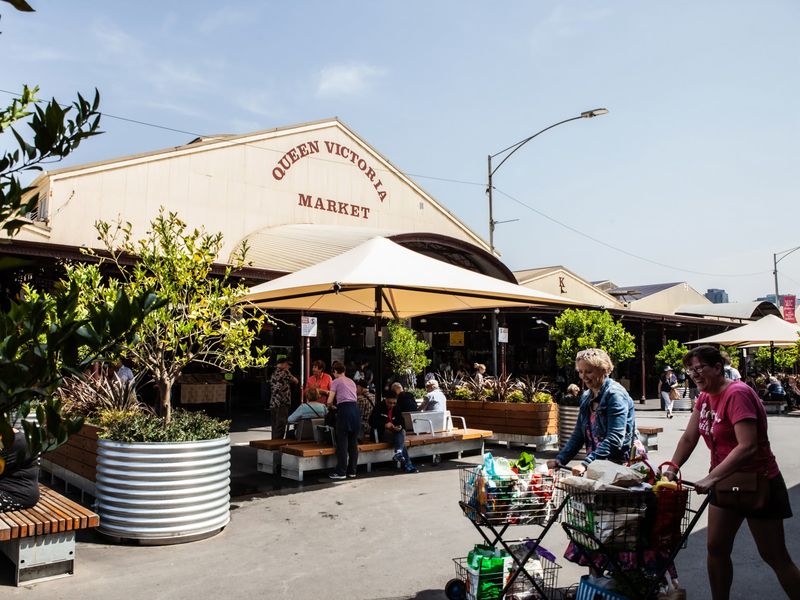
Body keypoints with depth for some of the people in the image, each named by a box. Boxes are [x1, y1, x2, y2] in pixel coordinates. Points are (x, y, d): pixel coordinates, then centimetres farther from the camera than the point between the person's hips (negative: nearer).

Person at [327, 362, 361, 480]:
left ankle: (341, 472, 0)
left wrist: (332, 406, 20)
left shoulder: (336, 382, 4)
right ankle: (352, 471, 15)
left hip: (344, 409, -6)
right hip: (355, 408, 6)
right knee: (353, 442, 10)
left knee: (342, 442, -1)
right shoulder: (351, 381, 22)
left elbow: (329, 401, -2)